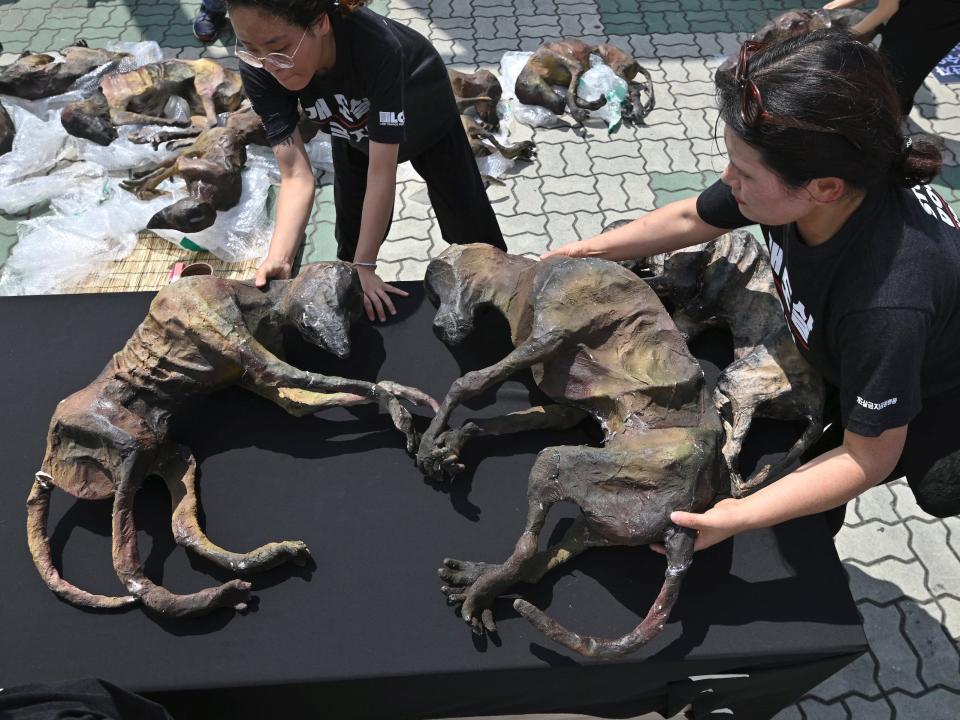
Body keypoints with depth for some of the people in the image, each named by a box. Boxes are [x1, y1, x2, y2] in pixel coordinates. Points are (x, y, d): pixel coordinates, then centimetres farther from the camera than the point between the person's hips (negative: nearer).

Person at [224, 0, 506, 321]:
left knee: (469, 221, 7)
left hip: (426, 115, -2)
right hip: (354, 132, 3)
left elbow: (381, 170, -42)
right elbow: (296, 175, -34)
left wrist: (365, 265, -40)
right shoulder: (258, 69, -34)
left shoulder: (377, 43, -46)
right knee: (352, 232, 8)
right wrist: (279, 258, -47)